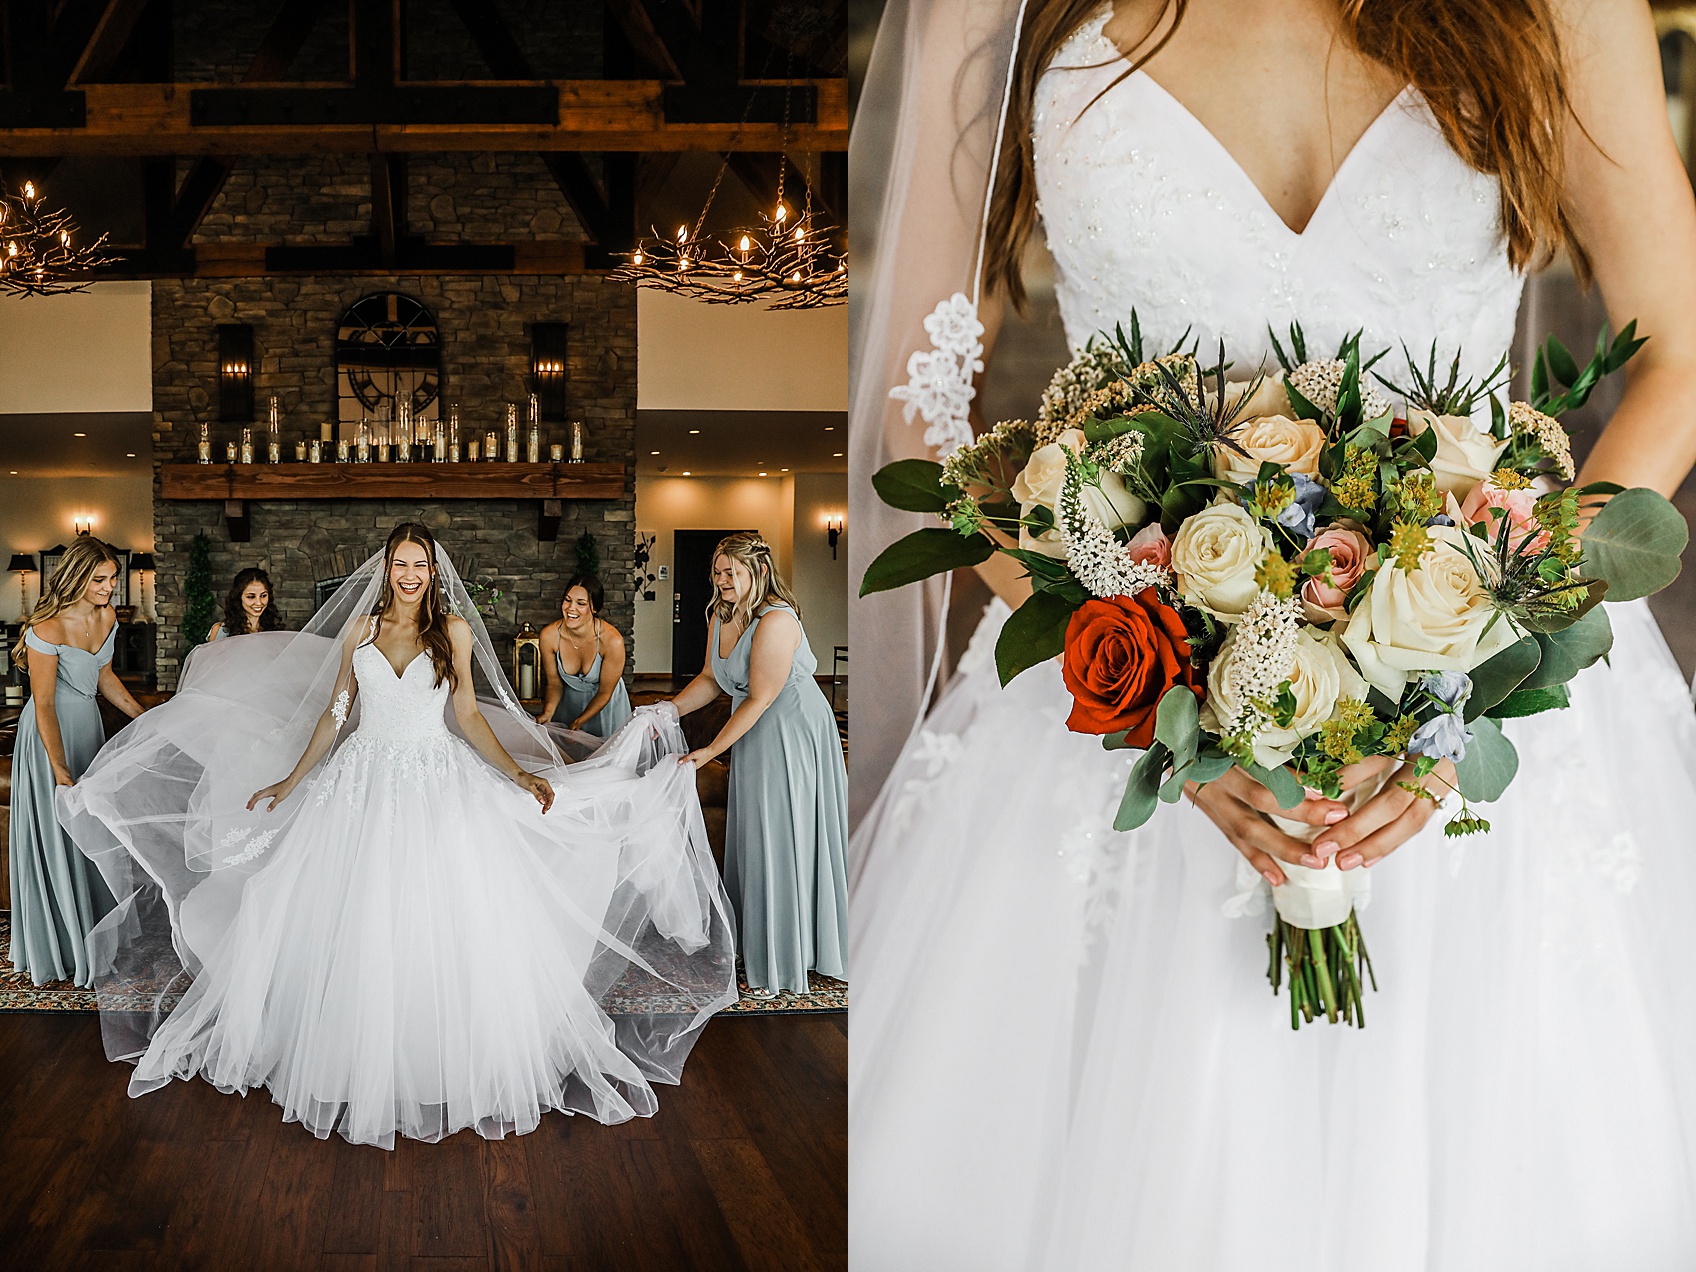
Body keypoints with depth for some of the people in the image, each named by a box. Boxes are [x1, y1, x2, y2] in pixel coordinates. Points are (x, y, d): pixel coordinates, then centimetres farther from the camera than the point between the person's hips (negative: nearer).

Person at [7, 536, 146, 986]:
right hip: (51, 734, -7)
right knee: (56, 837, 2)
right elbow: (44, 705, -21)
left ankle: (95, 930, 28)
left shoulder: (106, 616, -2)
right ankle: (58, 945, 15)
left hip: (89, 726, 7)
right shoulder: (48, 629, -25)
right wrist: (60, 769, -22)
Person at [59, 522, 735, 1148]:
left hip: (436, 785, -2)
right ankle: (362, 1061, 16)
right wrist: (291, 781, 13)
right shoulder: (359, 629, 8)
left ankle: (450, 1062, 8)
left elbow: (468, 714, 3)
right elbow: (334, 714, 13)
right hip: (365, 781, 2)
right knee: (354, 923, 1)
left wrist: (520, 775, -7)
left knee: (445, 919, -7)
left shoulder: (454, 629, 2)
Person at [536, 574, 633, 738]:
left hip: (606, 704, -2)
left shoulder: (612, 640, -31)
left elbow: (605, 692, -19)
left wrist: (577, 724, -24)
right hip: (570, 702, 2)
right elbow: (554, 682, -9)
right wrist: (548, 712, -28)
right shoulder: (549, 635, -23)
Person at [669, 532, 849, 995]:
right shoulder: (721, 616, 3)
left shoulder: (775, 621, -24)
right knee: (751, 833, 15)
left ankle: (781, 962, 8)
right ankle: (753, 938, 29)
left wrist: (711, 750, -19)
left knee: (782, 839, -3)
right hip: (754, 733, 9)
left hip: (793, 734, -9)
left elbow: (760, 698, -23)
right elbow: (712, 679, 13)